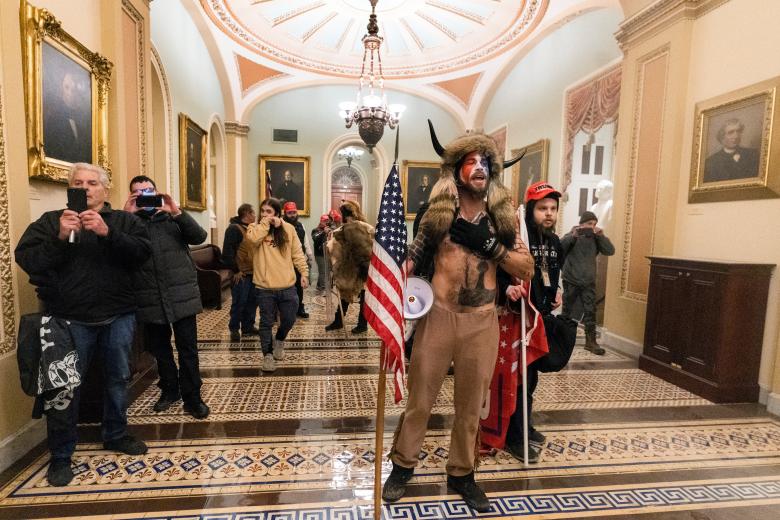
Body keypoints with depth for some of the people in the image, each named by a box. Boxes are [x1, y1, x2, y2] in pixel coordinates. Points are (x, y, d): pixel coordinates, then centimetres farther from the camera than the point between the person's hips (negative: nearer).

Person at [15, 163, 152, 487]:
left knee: (118, 378, 14)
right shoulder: (51, 221, 4)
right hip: (70, 319, -1)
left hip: (119, 316, 2)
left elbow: (143, 252, -11)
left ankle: (116, 435, 34)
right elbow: (26, 260, -6)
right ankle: (60, 455, 23)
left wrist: (108, 233, -23)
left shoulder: (124, 221, 5)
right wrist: (61, 238, -20)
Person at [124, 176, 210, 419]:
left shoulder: (173, 218, 7)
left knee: (188, 349, 2)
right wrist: (126, 216, -17)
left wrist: (177, 212, -19)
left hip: (182, 296, -1)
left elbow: (199, 236, -8)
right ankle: (169, 390, 34)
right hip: (151, 300, 2)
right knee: (159, 349, 15)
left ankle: (192, 397, 13)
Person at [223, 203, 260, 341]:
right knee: (239, 303, -1)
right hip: (241, 274, -8)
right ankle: (234, 329, 13)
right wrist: (235, 270, -17)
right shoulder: (234, 228, -12)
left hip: (253, 273, 8)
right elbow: (227, 252, -18)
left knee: (252, 301, 13)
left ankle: (248, 327, 24)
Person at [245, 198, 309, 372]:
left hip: (287, 286, 1)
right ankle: (268, 354, 26)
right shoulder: (255, 228, 0)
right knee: (266, 322, 9)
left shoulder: (288, 228, 3)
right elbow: (253, 239, -25)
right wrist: (265, 223, -17)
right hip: (264, 287, -1)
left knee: (289, 320, 11)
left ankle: (279, 340, 42)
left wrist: (304, 272, -1)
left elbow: (297, 253, 4)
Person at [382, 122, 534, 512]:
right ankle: (402, 466, 33)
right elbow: (412, 260, 1)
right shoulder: (438, 214, -1)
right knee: (419, 398, 10)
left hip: (482, 321, 2)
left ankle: (461, 473, 36)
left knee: (471, 404, 15)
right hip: (438, 315, -2)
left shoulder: (502, 217, 4)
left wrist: (489, 245, -12)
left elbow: (527, 269, 1)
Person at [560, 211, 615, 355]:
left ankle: (591, 341, 9)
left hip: (589, 282, 3)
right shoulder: (572, 235, -3)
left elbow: (610, 251, -3)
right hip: (571, 280, -3)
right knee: (567, 310, 8)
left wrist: (602, 236, -13)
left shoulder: (595, 239, 6)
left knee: (590, 311, 2)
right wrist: (573, 236, -28)